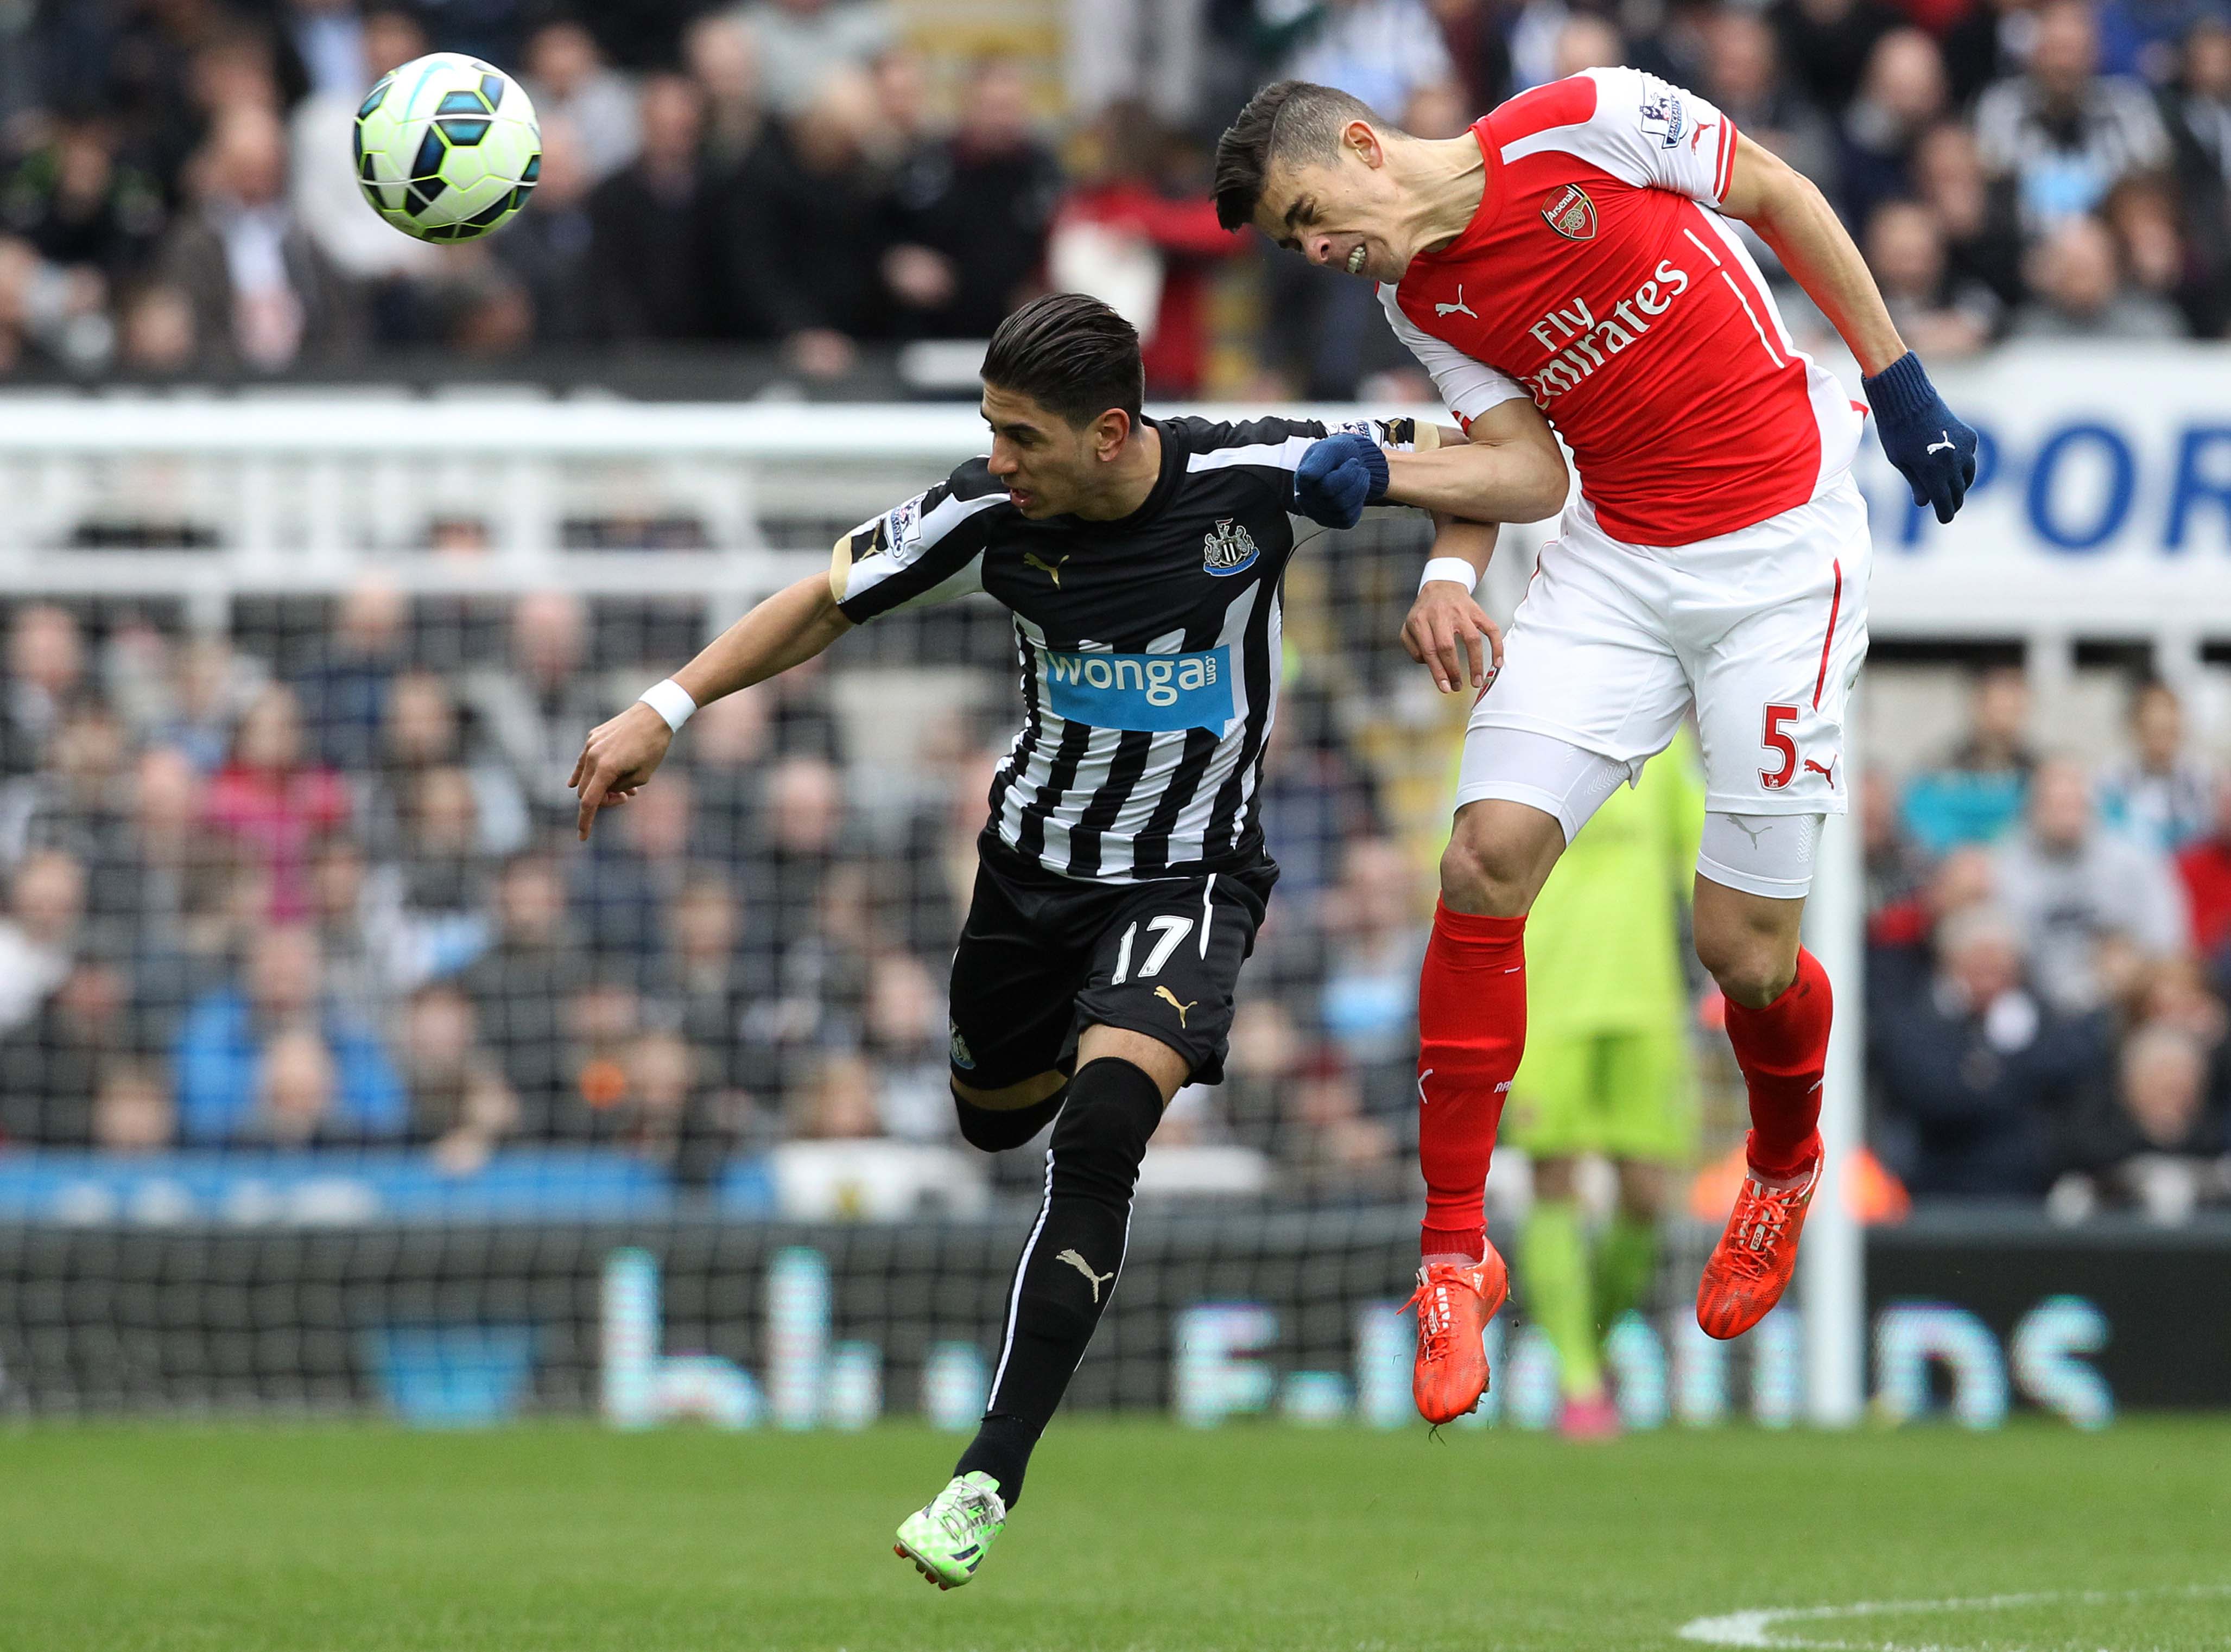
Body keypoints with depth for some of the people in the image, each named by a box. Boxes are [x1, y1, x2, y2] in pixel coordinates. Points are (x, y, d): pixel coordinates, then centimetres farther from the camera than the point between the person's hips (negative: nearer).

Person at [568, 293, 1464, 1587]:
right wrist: (666, 710, -5)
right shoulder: (993, 513, -15)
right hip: (1033, 863, 4)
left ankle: (991, 1479, -26)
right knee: (995, 1120, 22)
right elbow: (829, 603, 0)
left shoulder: (1256, 476, -20)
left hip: (1187, 877, -4)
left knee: (1101, 1132, -26)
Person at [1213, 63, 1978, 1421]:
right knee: (1487, 857, -14)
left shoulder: (1586, 126, -12)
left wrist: (1899, 385, 2)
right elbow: (1518, 466, -1)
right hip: (1615, 566, 5)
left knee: (1744, 950, -4)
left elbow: (1781, 197, 0)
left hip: (1784, 554, -5)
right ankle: (1457, 1249, -4)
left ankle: (1788, 1164, 31)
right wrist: (1383, 478, -21)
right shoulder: (1423, 301, 5)